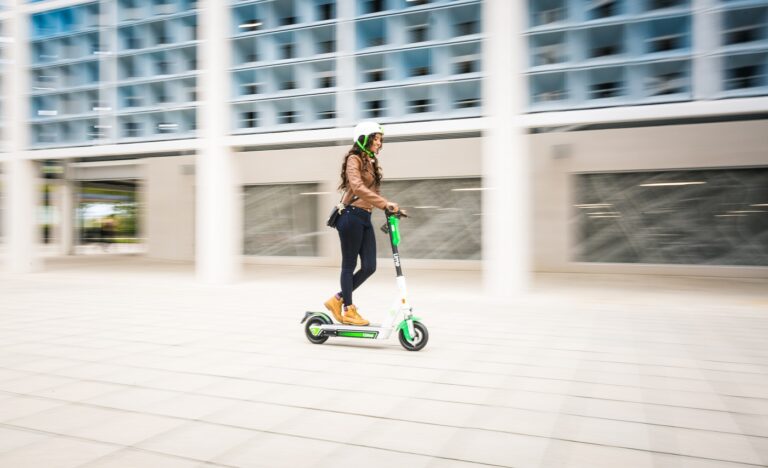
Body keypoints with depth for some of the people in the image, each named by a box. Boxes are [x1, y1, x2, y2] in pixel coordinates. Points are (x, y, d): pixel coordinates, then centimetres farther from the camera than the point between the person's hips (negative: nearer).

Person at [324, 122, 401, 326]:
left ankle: (338, 299, 18)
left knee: (369, 267, 3)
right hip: (351, 217, -8)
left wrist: (390, 208, 6)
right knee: (349, 265, 1)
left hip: (365, 218, 8)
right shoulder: (354, 159, -7)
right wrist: (385, 203, -30)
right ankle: (349, 310, 12)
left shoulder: (371, 163, 20)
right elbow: (357, 187, -24)